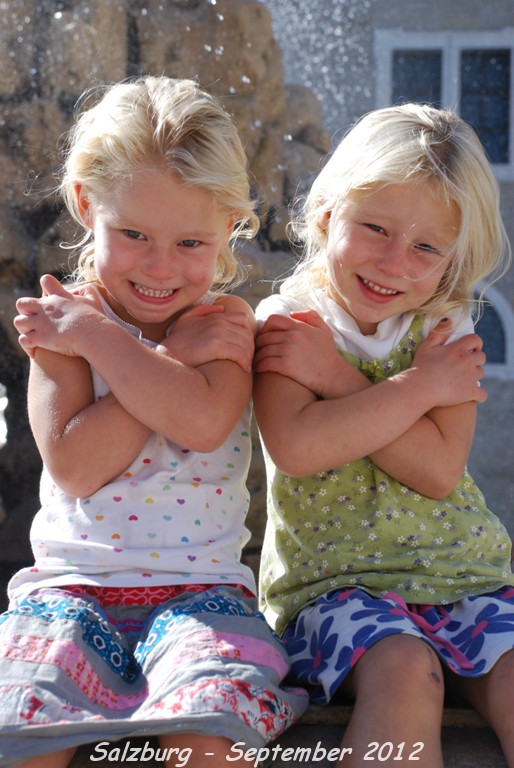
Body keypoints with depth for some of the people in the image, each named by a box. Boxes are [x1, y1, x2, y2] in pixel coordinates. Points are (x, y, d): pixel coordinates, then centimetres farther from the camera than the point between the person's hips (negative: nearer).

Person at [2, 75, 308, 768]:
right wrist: (174, 354, -13)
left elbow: (202, 423, -19)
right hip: (73, 581, 1)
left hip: (200, 585, 0)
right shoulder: (61, 322, 2)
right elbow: (74, 466, -12)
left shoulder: (226, 321, 4)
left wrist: (97, 333, -13)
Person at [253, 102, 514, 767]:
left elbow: (437, 470, -9)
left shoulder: (446, 328, 5)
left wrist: (335, 377, -12)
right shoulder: (284, 321, -2)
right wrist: (419, 385, -14)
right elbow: (296, 448, -20)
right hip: (335, 581, -3)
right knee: (405, 673, -31)